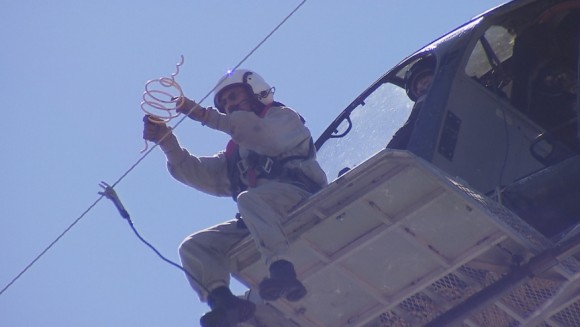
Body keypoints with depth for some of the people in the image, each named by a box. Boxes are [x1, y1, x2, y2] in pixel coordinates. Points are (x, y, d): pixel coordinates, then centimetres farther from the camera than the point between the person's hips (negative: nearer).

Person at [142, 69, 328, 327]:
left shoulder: (282, 117, 19)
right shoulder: (234, 155, 35)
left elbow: (264, 135, -5)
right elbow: (196, 173, 21)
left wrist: (205, 115, -9)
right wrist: (166, 141, 5)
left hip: (298, 195, -6)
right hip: (259, 224, 6)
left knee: (249, 199, -37)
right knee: (193, 247, -9)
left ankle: (283, 272, -54)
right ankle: (223, 301, -32)